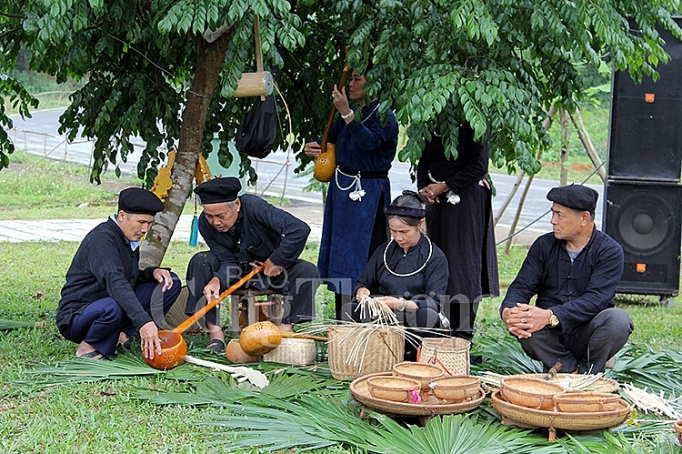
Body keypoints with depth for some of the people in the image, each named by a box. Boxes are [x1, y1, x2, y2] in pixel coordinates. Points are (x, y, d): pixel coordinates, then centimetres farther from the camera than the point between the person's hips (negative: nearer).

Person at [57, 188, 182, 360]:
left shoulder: (130, 238, 8)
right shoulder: (102, 239, -22)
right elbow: (115, 282, -37)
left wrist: (153, 272, -5)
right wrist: (144, 321, -48)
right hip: (76, 318, -9)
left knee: (171, 283, 3)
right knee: (114, 307, -43)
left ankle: (124, 334, -4)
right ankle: (88, 347, -13)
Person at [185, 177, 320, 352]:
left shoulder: (254, 206, -31)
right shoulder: (205, 223, -18)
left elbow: (299, 229, -40)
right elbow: (227, 261, -16)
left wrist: (275, 262, -29)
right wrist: (217, 280, -38)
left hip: (272, 267, -2)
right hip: (237, 270, 3)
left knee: (308, 272, -31)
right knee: (200, 261, -24)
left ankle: (285, 328, -20)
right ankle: (215, 333, -23)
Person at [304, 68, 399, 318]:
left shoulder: (384, 117, -13)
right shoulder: (353, 111, 10)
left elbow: (369, 141, -31)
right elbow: (331, 138, 18)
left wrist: (346, 113, -36)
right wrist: (313, 146, -2)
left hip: (368, 192, -8)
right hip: (342, 187, 9)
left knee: (362, 253, -6)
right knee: (339, 250, 13)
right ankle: (343, 322, 23)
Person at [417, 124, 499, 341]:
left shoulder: (472, 125, -9)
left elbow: (479, 166, -13)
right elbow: (423, 162, 15)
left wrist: (445, 186, -12)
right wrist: (424, 187, -3)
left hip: (467, 197, -6)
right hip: (436, 199, 6)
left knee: (463, 258, -6)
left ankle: (462, 332, -2)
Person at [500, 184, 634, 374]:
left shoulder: (609, 251, -8)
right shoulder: (544, 245, 4)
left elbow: (595, 299, -22)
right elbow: (521, 286, -4)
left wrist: (551, 316, -37)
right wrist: (508, 310, -30)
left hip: (585, 334, -2)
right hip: (551, 337, 2)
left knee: (618, 319, -32)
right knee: (522, 322, -30)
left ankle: (588, 373, -8)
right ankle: (571, 371, -12)